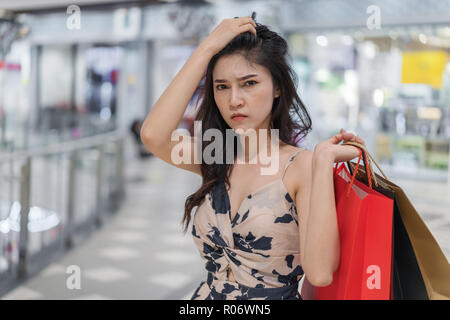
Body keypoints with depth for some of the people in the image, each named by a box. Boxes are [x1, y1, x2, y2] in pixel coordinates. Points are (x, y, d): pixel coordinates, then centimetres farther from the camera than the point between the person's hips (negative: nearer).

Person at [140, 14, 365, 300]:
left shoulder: (302, 166, -11)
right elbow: (153, 135, -15)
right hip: (209, 293, 4)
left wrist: (324, 159, -21)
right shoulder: (214, 159, 3)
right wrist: (209, 47, -12)